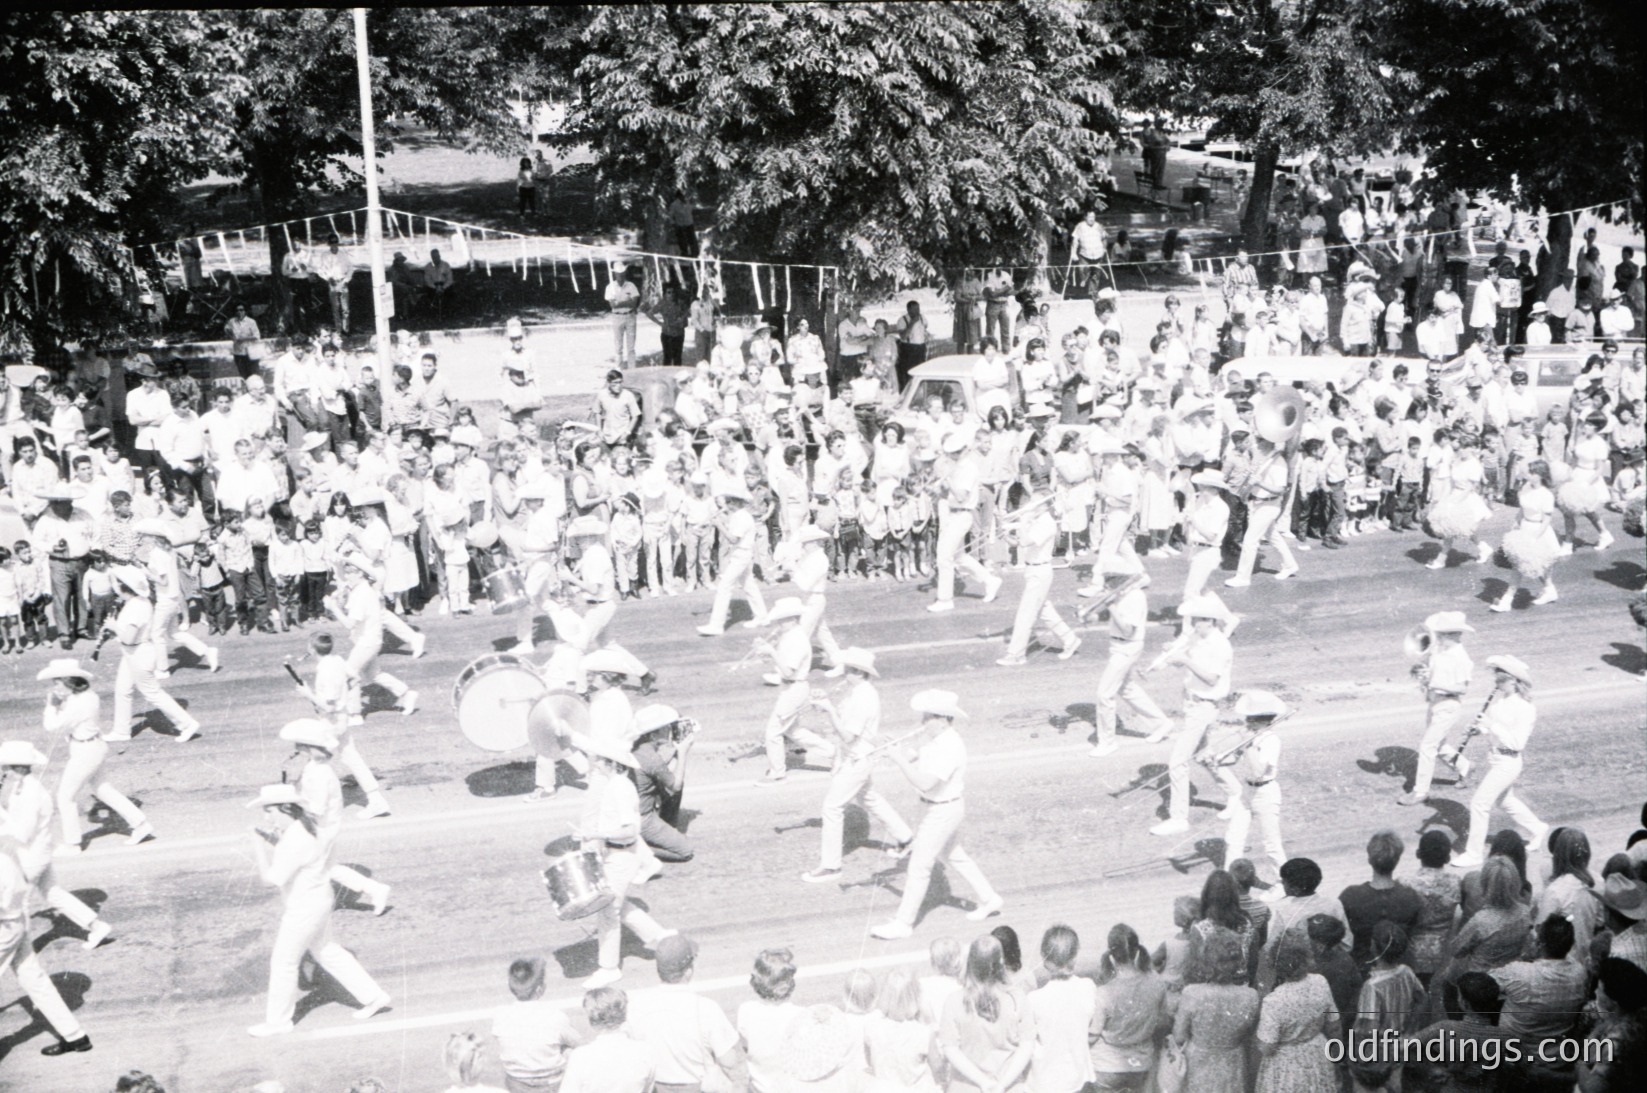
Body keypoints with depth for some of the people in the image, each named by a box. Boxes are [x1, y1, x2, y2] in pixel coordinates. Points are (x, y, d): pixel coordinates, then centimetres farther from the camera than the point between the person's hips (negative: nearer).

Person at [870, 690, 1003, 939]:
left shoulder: (949, 748, -27)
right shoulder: (938, 740, 2)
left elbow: (925, 783, -32)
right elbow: (928, 766, 14)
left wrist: (901, 761, -24)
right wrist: (913, 757, -5)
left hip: (943, 811, -10)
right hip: (941, 808, 10)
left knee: (919, 866, -2)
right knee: (955, 856, 24)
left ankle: (903, 923, 7)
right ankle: (989, 900, 38)